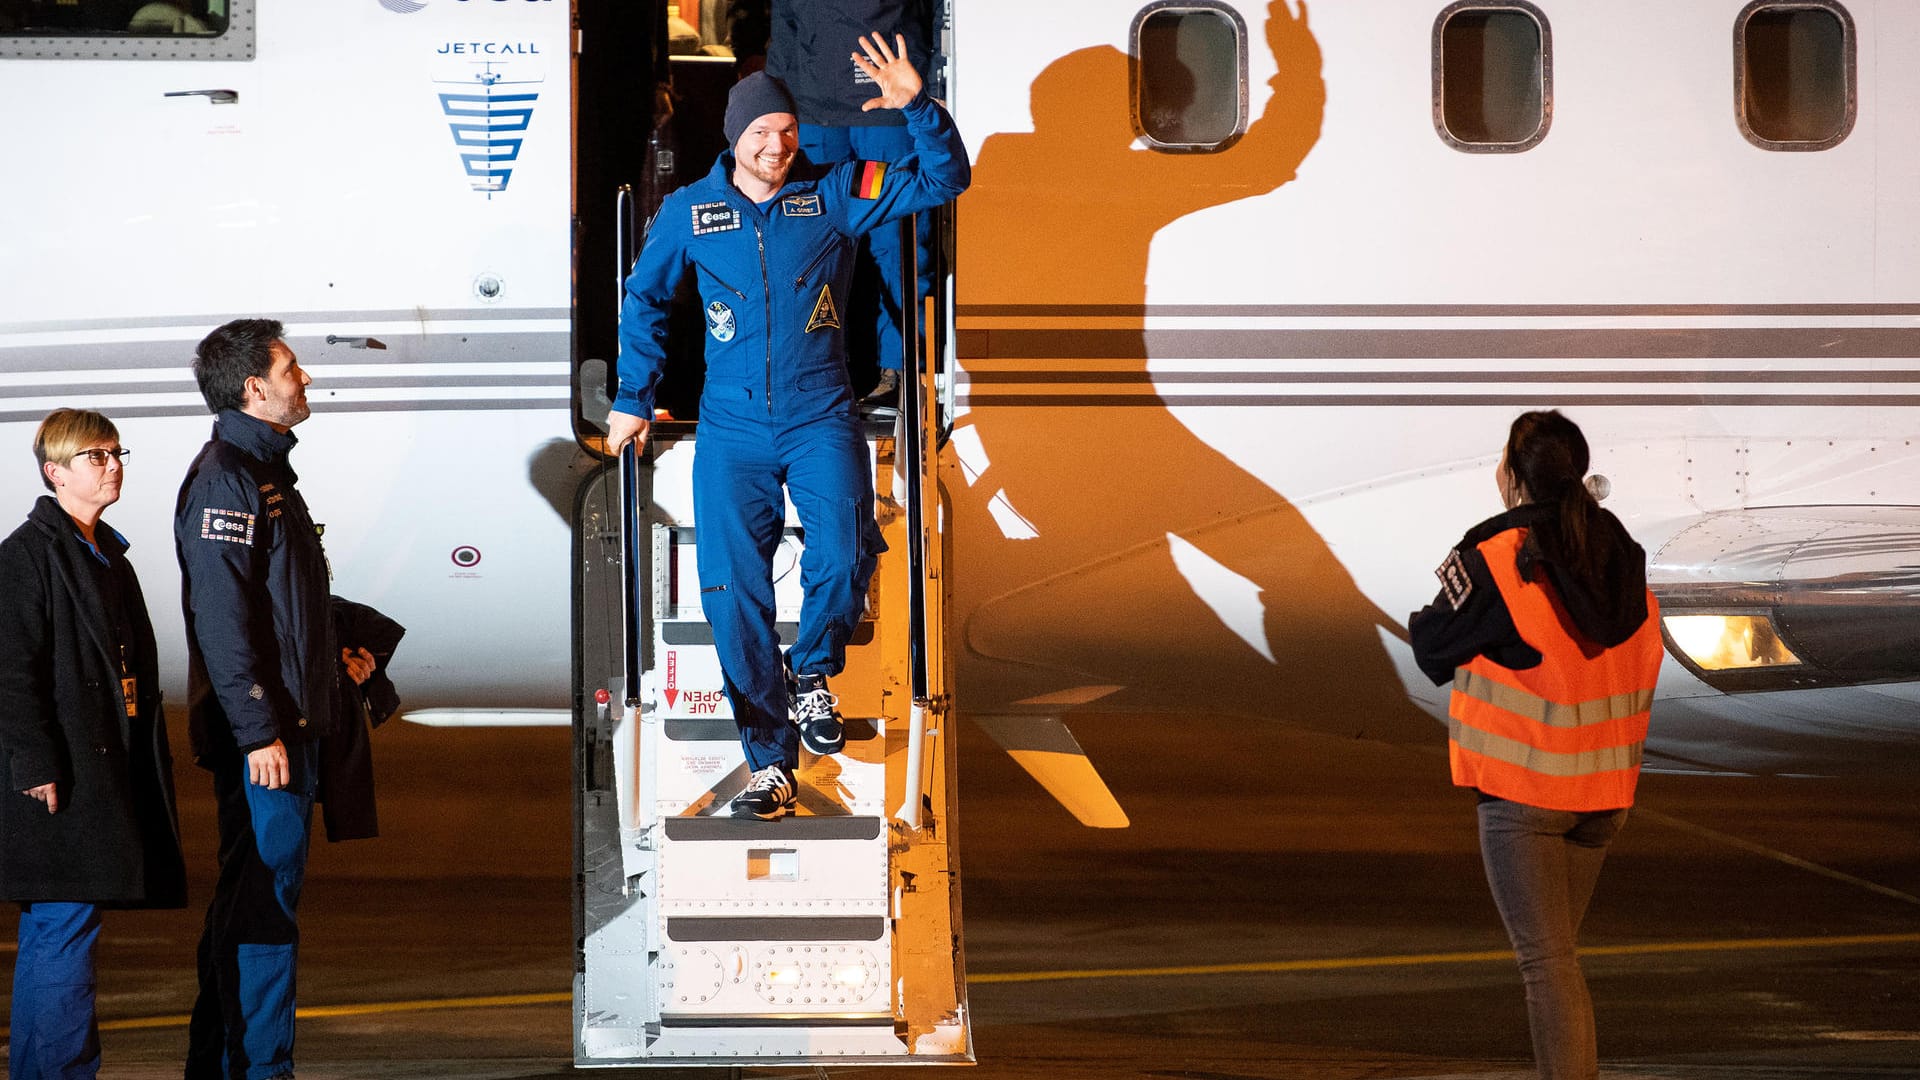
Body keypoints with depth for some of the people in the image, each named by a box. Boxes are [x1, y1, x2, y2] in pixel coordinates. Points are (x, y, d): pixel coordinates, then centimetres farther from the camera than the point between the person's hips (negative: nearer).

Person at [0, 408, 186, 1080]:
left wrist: (152, 760, 20)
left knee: (64, 927, 11)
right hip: (63, 774, -9)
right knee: (65, 925, -11)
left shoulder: (107, 554, 20)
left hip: (110, 767, 9)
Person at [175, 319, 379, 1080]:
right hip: (261, 731, -11)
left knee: (252, 893, 13)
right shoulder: (225, 480, -14)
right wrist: (258, 731, -24)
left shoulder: (265, 473, 20)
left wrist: (332, 653, 17)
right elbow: (221, 617, -20)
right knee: (265, 895, -9)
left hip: (289, 723, 11)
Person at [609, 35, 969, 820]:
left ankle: (813, 675, 8)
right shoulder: (690, 212, 7)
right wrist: (633, 397, 18)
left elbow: (943, 180, 0)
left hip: (820, 418, -1)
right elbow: (645, 299, 20)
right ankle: (770, 761, 0)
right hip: (732, 430, 1)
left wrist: (917, 108, -16)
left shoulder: (834, 196, 4)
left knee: (843, 556, -23)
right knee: (733, 592, -8)